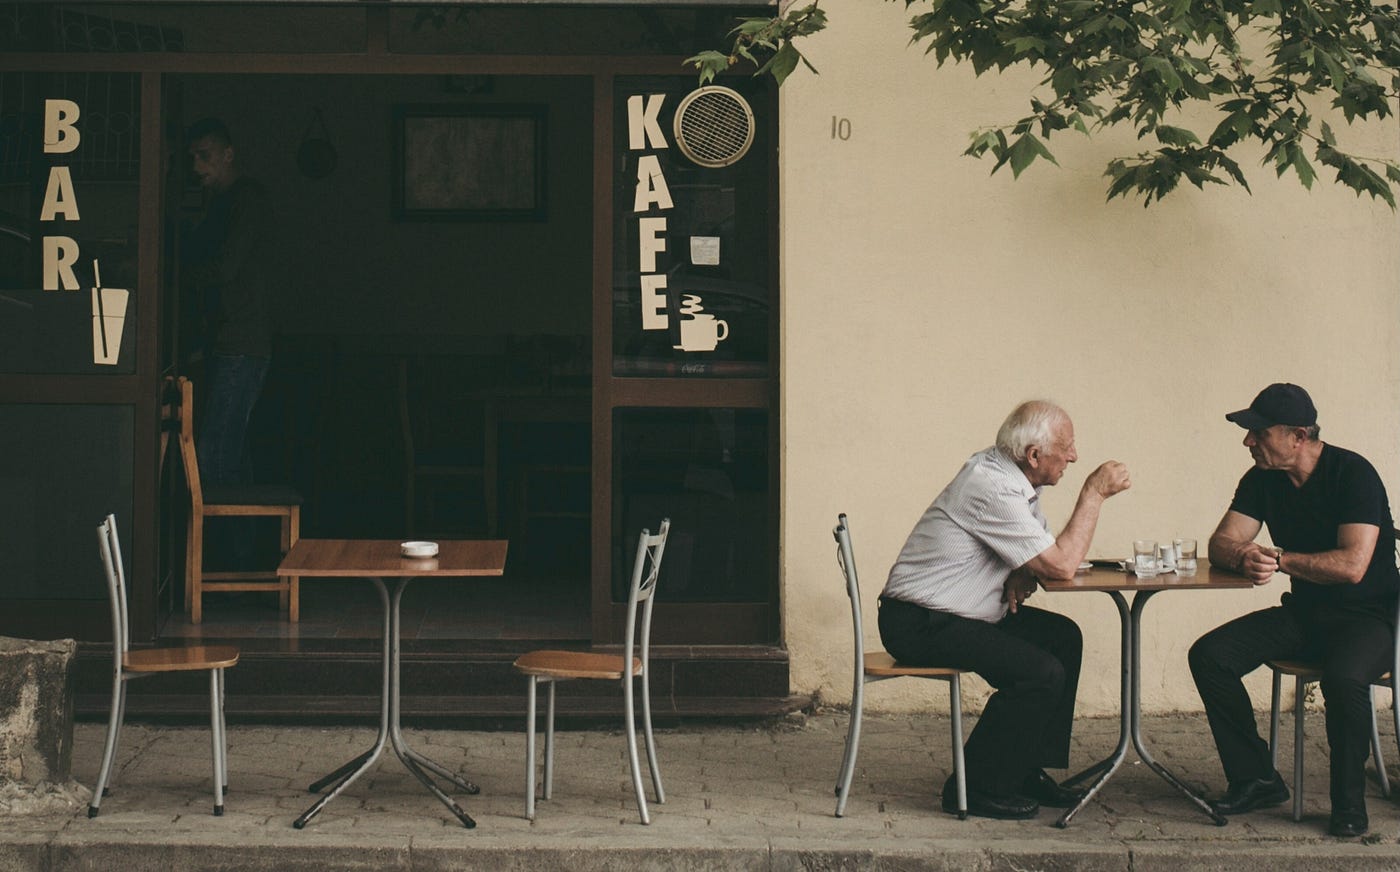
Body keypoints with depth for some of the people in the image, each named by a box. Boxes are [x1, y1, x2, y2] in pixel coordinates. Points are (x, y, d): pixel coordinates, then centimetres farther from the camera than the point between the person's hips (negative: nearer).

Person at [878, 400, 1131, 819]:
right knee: (1041, 672, -21)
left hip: (953, 612, 11)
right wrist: (1094, 494, -15)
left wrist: (1021, 576, -5)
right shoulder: (992, 489, -24)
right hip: (919, 625, -10)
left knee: (1064, 637, 7)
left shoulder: (1011, 474, 7)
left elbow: (1047, 551, 18)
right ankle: (979, 787, -8)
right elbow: (1062, 565, -23)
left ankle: (1029, 770, 12)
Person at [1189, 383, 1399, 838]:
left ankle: (1349, 802, -17)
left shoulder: (1353, 473, -17)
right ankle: (1255, 779, -4)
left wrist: (1279, 559, -17)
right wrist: (1244, 556, -24)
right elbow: (1221, 542, 1)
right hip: (1302, 613, 7)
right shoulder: (1263, 479, 4)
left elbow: (1352, 565, -26)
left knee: (1343, 677, -38)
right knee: (1209, 655, -14)